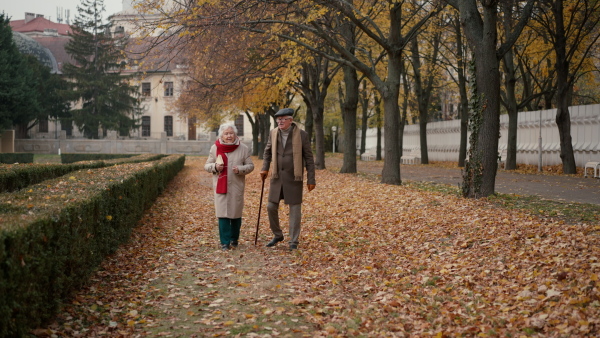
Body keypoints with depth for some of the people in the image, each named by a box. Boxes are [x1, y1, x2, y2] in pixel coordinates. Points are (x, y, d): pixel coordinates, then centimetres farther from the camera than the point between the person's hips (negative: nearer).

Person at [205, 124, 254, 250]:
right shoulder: (215, 148, 3)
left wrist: (240, 169, -17)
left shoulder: (243, 149, 1)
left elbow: (250, 166, 3)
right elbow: (207, 165, 9)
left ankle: (234, 239, 26)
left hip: (237, 186, 0)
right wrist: (215, 166, -13)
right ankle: (225, 242, 1)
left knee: (236, 213, 8)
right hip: (220, 186, 0)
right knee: (223, 214, -4)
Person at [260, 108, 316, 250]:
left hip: (294, 178, -4)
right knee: (271, 207, 6)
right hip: (277, 177, 4)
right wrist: (265, 168, 6)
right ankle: (277, 235, 27)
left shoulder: (301, 135, -9)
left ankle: (294, 241, 12)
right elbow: (268, 151, 18)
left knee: (295, 209, 2)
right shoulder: (273, 133, 2)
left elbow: (309, 158, -5)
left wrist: (311, 179, -8)